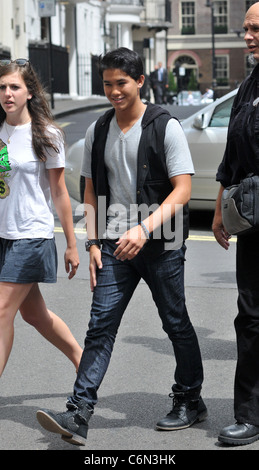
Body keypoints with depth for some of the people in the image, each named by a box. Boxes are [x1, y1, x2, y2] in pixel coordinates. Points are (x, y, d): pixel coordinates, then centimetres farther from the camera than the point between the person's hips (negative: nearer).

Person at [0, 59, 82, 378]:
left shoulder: (45, 135, -8)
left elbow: (59, 193, -4)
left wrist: (71, 244, -2)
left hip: (32, 235, -6)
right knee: (33, 312, 15)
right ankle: (82, 360, 34)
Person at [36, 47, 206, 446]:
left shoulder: (165, 127, -6)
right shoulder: (98, 132, 9)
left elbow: (182, 189, -11)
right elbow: (92, 191, 15)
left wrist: (145, 229, -22)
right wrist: (93, 242, 6)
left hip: (161, 245, -3)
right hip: (116, 246, 4)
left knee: (176, 324, 9)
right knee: (100, 325, -5)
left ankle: (190, 401, 27)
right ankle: (79, 414, -9)